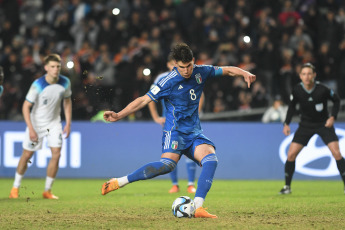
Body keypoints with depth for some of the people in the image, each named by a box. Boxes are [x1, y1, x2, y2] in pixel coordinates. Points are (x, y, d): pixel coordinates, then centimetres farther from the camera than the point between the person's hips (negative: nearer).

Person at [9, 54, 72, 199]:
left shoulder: (65, 82, -10)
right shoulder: (37, 85, -22)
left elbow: (67, 101, 7)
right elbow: (26, 106, -17)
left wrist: (68, 123, 2)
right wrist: (31, 129, -22)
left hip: (54, 123, 3)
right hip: (36, 123, -3)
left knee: (56, 154, -10)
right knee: (27, 155, 4)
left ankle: (47, 190, 2)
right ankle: (15, 187, 22)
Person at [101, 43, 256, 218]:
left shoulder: (200, 72, 4)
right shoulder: (169, 82, -11)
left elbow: (227, 70, 15)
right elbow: (144, 100, -9)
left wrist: (244, 73, -5)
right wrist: (118, 115, -15)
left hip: (194, 133, 6)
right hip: (175, 131, -6)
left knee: (210, 159, -22)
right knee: (168, 164, -31)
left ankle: (198, 207, -27)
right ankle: (119, 182, -27)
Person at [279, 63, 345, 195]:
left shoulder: (322, 89, -22)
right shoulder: (297, 90, -15)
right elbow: (292, 106, 5)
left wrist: (333, 117, -15)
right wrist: (287, 123, -2)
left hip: (324, 124, -2)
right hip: (306, 124, 2)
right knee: (291, 154, -6)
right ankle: (287, 186, 9)